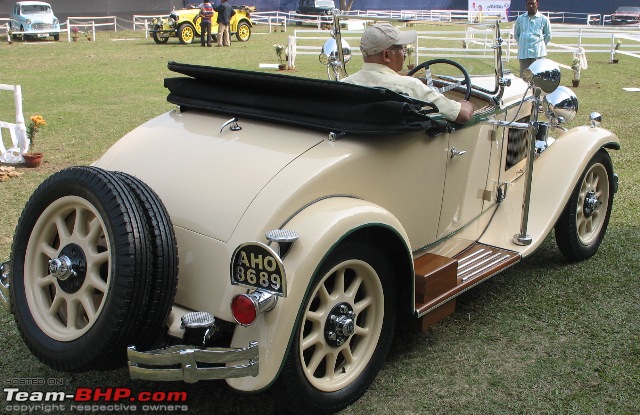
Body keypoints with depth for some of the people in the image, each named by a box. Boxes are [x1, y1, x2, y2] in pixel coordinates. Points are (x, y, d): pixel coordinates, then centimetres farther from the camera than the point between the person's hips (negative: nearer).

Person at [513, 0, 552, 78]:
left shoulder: (544, 19, 4)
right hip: (523, 52, 3)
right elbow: (516, 34, 20)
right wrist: (521, 44, 12)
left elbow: (548, 36, 11)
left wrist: (540, 45, 6)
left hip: (538, 53, -2)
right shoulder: (520, 18, 10)